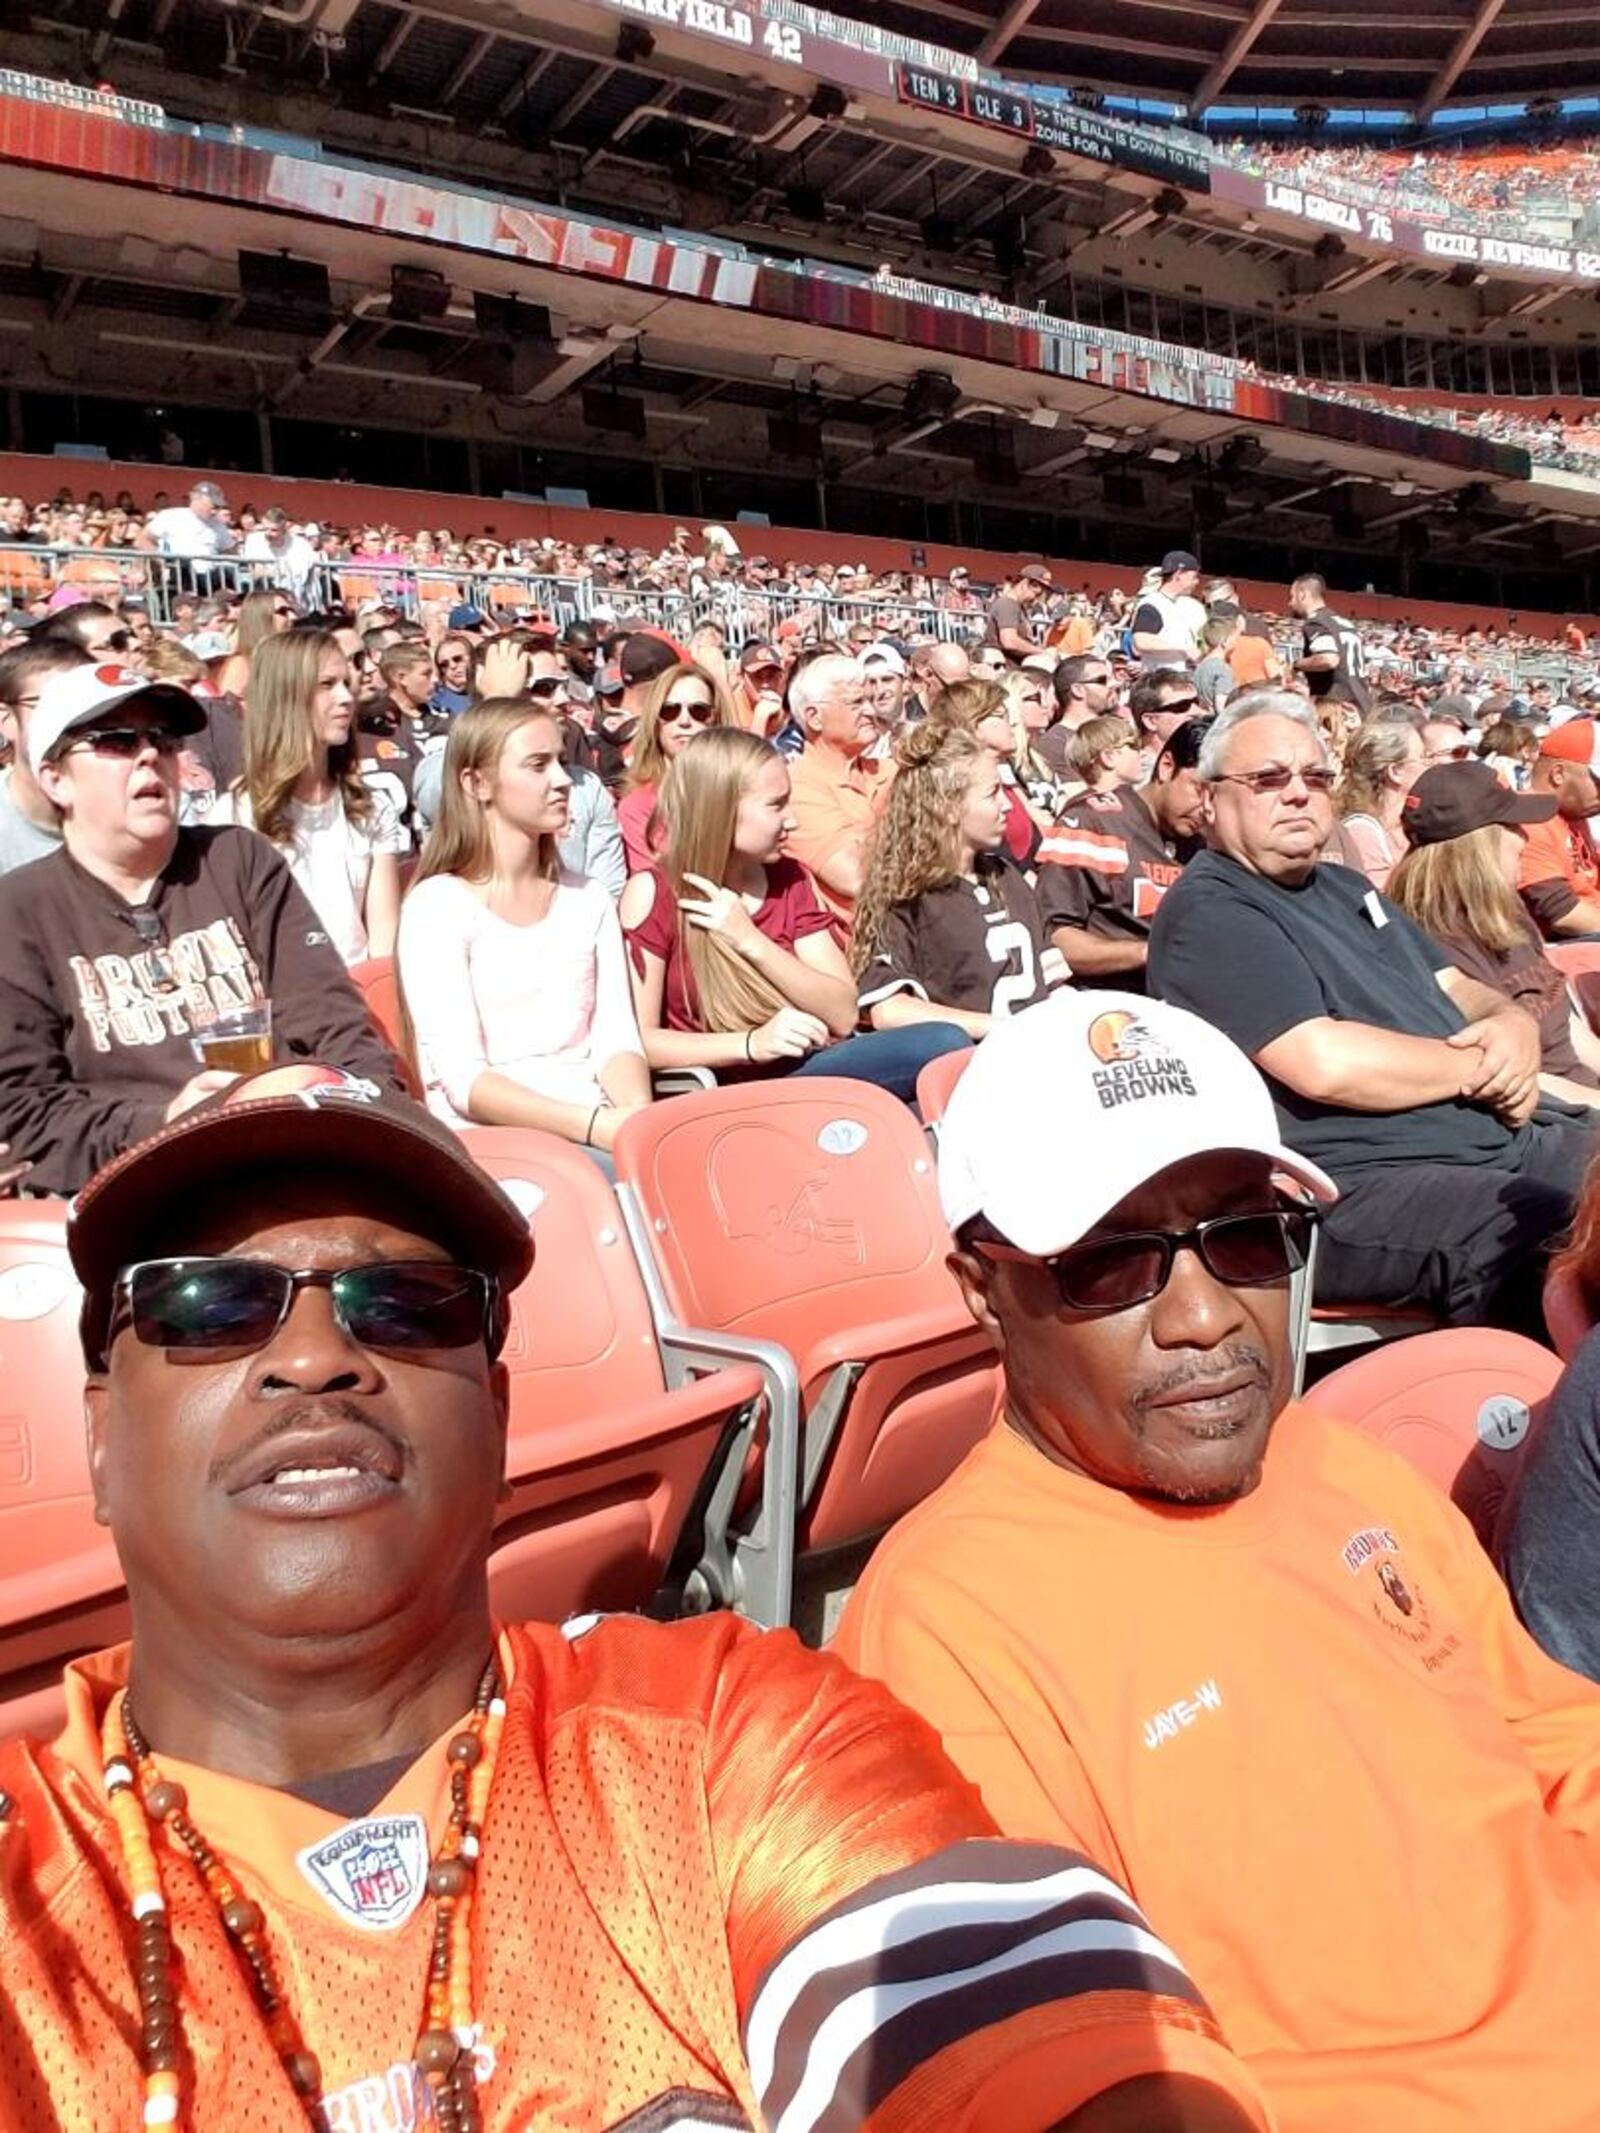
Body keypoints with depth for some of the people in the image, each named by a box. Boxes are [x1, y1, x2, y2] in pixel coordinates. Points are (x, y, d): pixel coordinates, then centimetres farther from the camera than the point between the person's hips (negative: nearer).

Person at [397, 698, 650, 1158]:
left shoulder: (591, 899, 15)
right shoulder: (436, 905, -2)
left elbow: (616, 1037, 6)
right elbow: (462, 1078, -11)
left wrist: (638, 1114, -16)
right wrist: (592, 1125, -23)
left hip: (598, 1123, 5)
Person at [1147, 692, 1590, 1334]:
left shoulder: (1346, 888, 22)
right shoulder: (1206, 912, -9)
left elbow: (1457, 987, 23)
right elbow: (1326, 1063, -20)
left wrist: (1511, 1024, -2)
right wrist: (1482, 1066, -7)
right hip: (1355, 1190, -10)